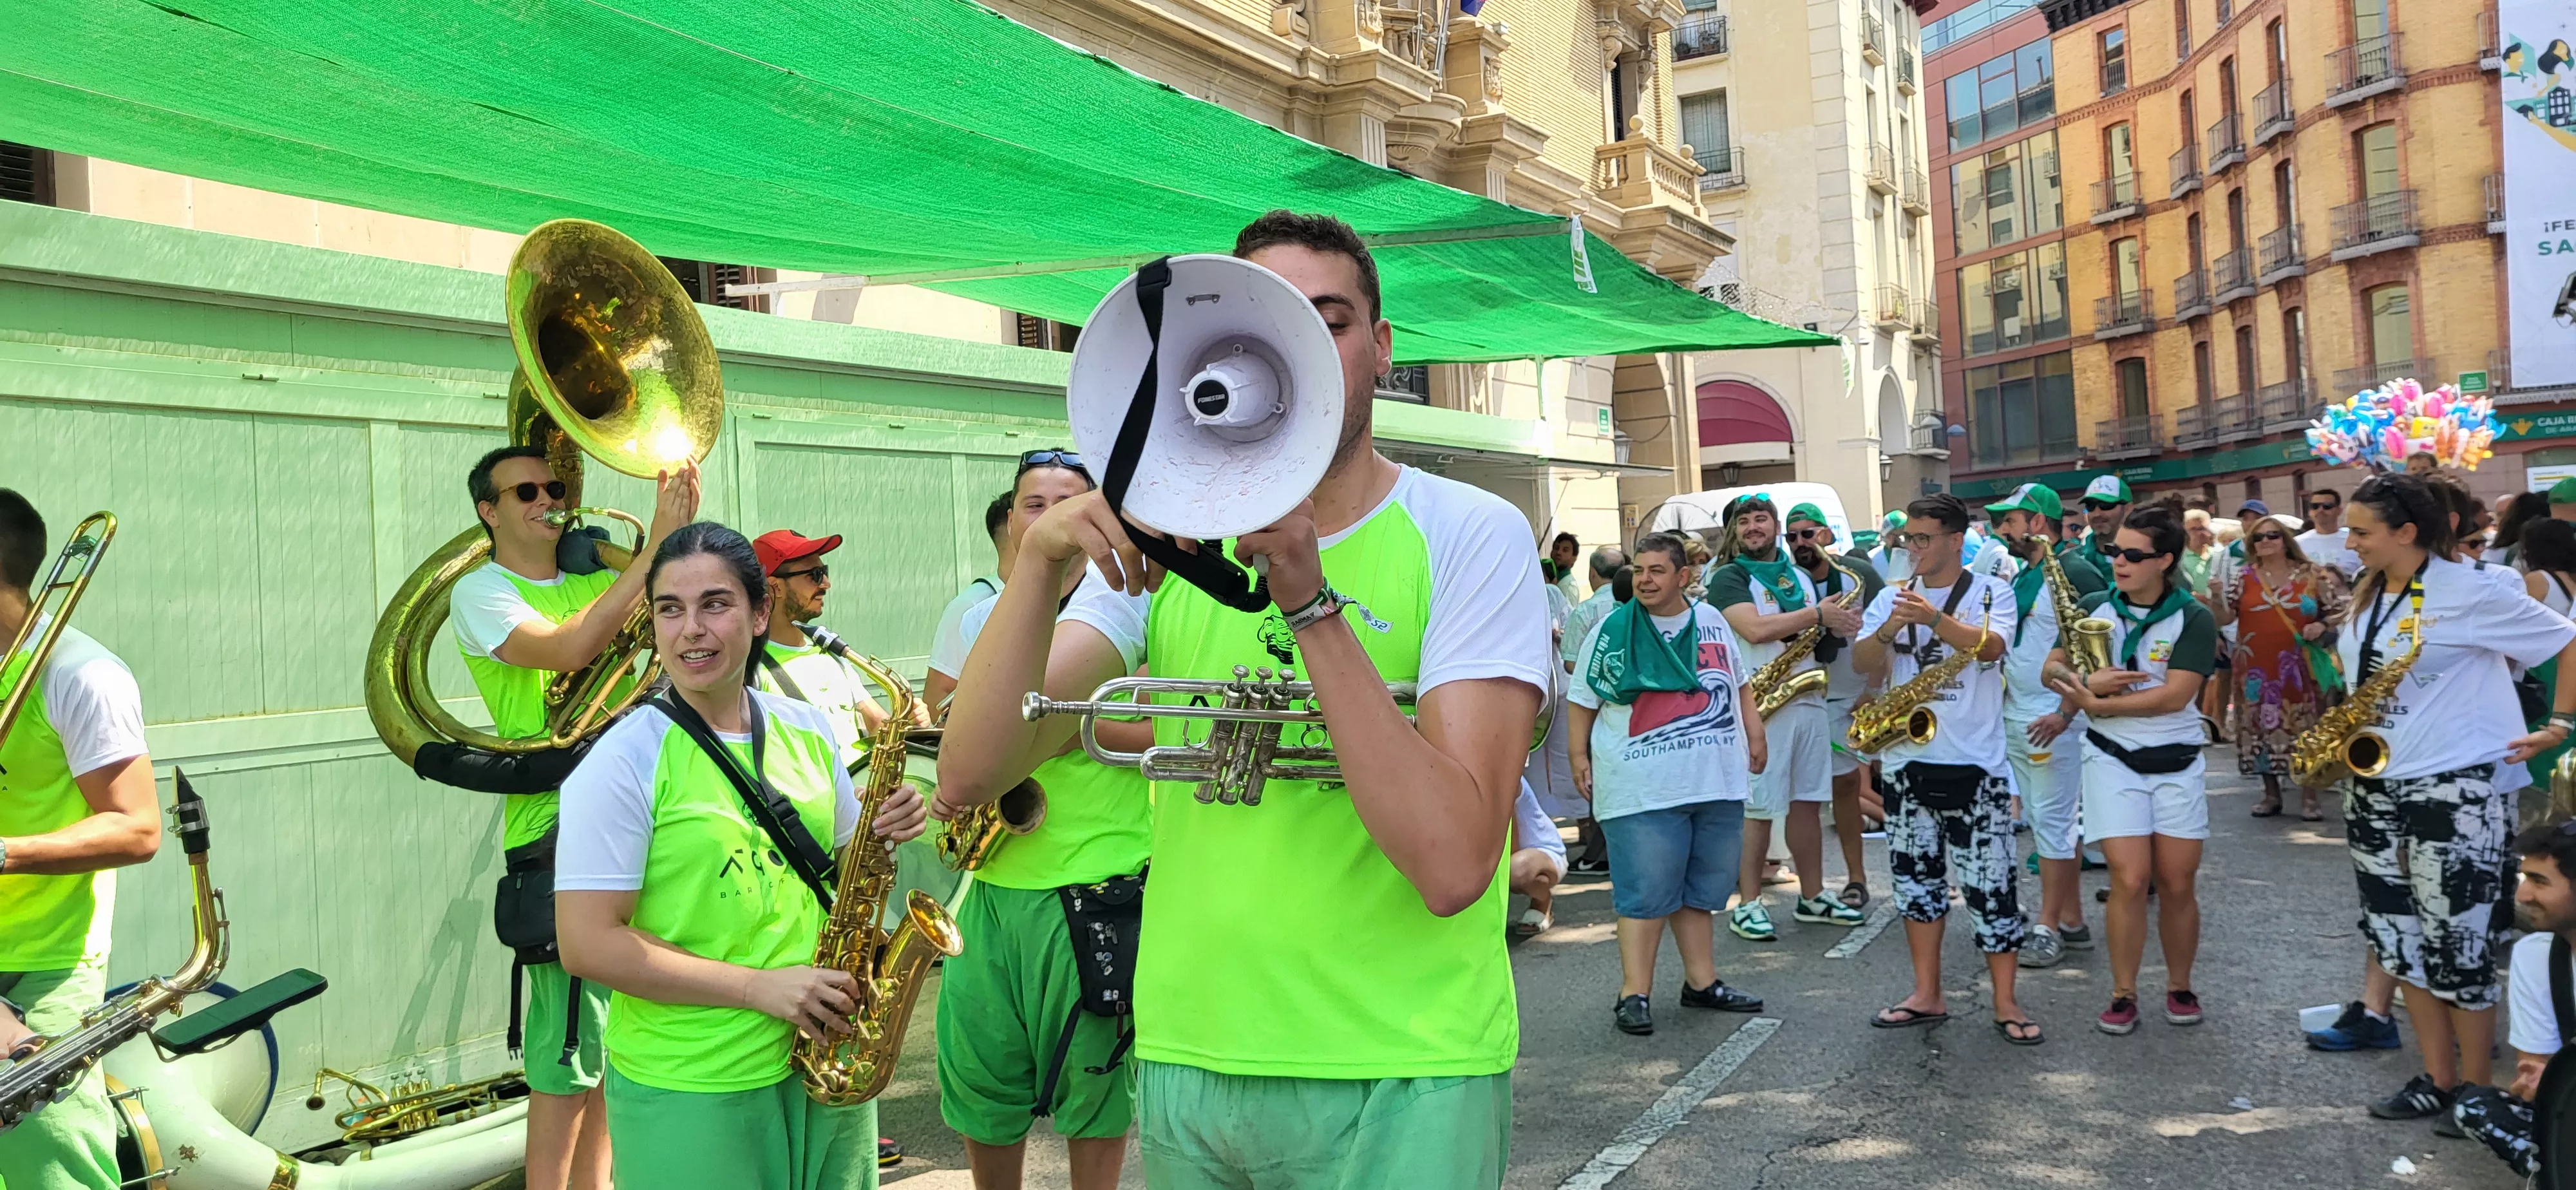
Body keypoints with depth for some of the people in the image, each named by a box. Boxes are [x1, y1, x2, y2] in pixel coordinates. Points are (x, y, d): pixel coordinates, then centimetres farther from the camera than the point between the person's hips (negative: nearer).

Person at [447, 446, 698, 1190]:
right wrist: (654, 551, -21)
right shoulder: (480, 592, -3)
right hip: (556, 829, -6)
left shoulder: (593, 579, 15)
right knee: (569, 1048, -5)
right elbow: (566, 648, -21)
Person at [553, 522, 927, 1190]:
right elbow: (586, 944, -17)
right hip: (689, 1095, -5)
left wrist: (885, 832, -6)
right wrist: (759, 987, -21)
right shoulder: (624, 763, -12)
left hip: (825, 1063, 5)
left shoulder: (807, 730, 4)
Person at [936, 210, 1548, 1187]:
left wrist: (1310, 599, -26)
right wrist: (1040, 558, -22)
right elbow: (968, 779, -8)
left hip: (1395, 1083, -3)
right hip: (1184, 1059, 4)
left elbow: (1451, 863, -21)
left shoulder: (1470, 534, -8)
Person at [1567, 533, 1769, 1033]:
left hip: (1716, 781, 5)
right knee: (1646, 893, -5)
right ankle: (1634, 994, 0)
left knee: (1702, 889, 13)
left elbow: (1739, 683, 20)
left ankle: (1702, 982, 23)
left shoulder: (1711, 621, 10)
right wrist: (1580, 757, -6)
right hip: (1642, 789, -4)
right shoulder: (1611, 631, -2)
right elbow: (1582, 700, 0)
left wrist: (1755, 732, 10)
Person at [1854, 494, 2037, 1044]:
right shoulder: (1892, 597, 9)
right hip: (1906, 759, 4)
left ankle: (2006, 1003, 5)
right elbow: (1864, 664, -1)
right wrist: (1887, 630, -22)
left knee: (1990, 883, -3)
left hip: (1974, 762, -4)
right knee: (1916, 877, 10)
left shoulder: (1991, 593, 0)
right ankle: (1927, 995, 20)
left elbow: (1989, 648, -19)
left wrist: (1933, 618, -34)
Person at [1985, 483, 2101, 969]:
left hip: (2053, 722, -9)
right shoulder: (2020, 577, 15)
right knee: (2044, 822, 12)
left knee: (2052, 822, -5)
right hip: (2015, 720, 9)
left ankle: (2050, 928, 0)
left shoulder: (2073, 572, -12)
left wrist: (2065, 713, -23)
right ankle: (2073, 921, 19)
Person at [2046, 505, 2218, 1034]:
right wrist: (2090, 683, -18)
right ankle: (2123, 994, 3)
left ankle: (2180, 986, 24)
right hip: (2112, 758, 1)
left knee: (2178, 884, 4)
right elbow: (2052, 670, 3)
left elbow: (2174, 696, -17)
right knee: (2129, 879, -9)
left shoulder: (2194, 619, -6)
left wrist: (2096, 704, -18)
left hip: (2177, 764, 0)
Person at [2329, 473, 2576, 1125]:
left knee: (2457, 949, -2)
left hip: (2453, 794, -7)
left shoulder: (2470, 592, -12)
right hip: (2374, 791, 8)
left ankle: (2477, 1092, 12)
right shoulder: (2367, 598, 10)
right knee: (2398, 941, 10)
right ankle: (2437, 1079, 20)